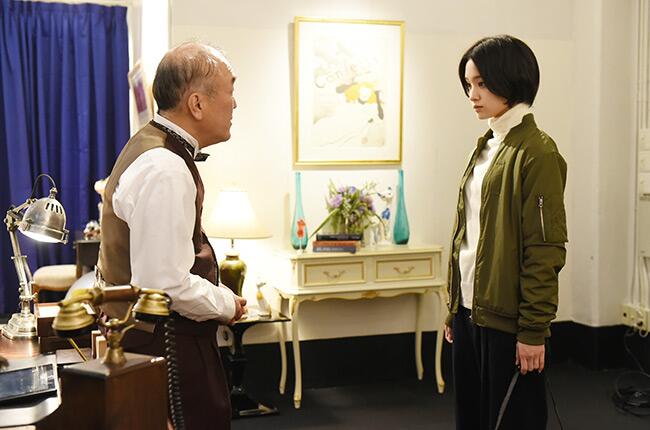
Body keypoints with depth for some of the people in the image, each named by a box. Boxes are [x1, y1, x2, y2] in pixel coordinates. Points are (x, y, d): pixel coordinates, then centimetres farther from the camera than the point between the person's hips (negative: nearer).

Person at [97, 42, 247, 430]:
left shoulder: (152, 146, 9)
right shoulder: (165, 170, -24)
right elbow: (166, 284, -28)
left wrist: (221, 296, 11)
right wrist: (227, 305, -11)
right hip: (165, 340, -10)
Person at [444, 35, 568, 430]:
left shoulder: (536, 152, -13)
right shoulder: (486, 147, 12)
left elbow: (545, 250, -16)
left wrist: (533, 330, -16)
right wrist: (454, 308, 14)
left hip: (507, 320, -8)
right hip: (471, 312, 8)